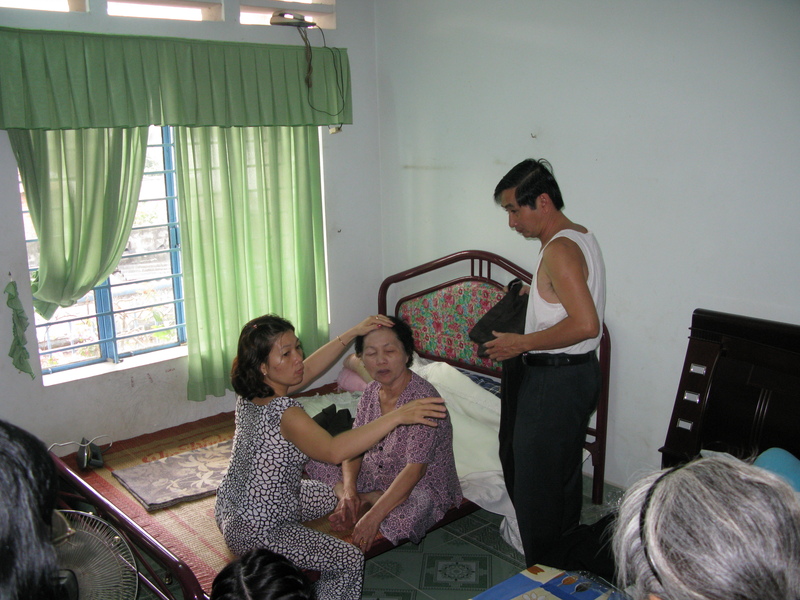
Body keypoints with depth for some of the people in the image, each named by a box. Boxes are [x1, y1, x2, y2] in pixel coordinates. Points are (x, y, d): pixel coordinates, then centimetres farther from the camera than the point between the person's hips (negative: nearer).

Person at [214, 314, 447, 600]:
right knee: (350, 561, 1)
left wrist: (353, 333, 2)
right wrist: (398, 416, -50)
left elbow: (307, 370, 6)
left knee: (330, 497, 28)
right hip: (256, 531, -9)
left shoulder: (250, 393, -7)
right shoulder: (283, 412, -33)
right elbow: (334, 451, -49)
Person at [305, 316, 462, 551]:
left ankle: (367, 500, -11)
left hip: (422, 486, -7)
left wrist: (374, 516, -34)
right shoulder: (372, 391, -3)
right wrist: (349, 491, -19)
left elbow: (415, 469, -30)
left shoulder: (423, 399, -27)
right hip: (376, 477, 7)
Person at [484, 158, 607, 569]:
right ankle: (568, 562, 36)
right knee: (565, 474, 21)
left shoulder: (558, 250, -22)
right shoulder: (582, 236, 10)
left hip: (555, 381, -11)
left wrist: (521, 344, -22)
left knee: (535, 487, 2)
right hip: (580, 371, 11)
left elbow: (585, 324, -30)